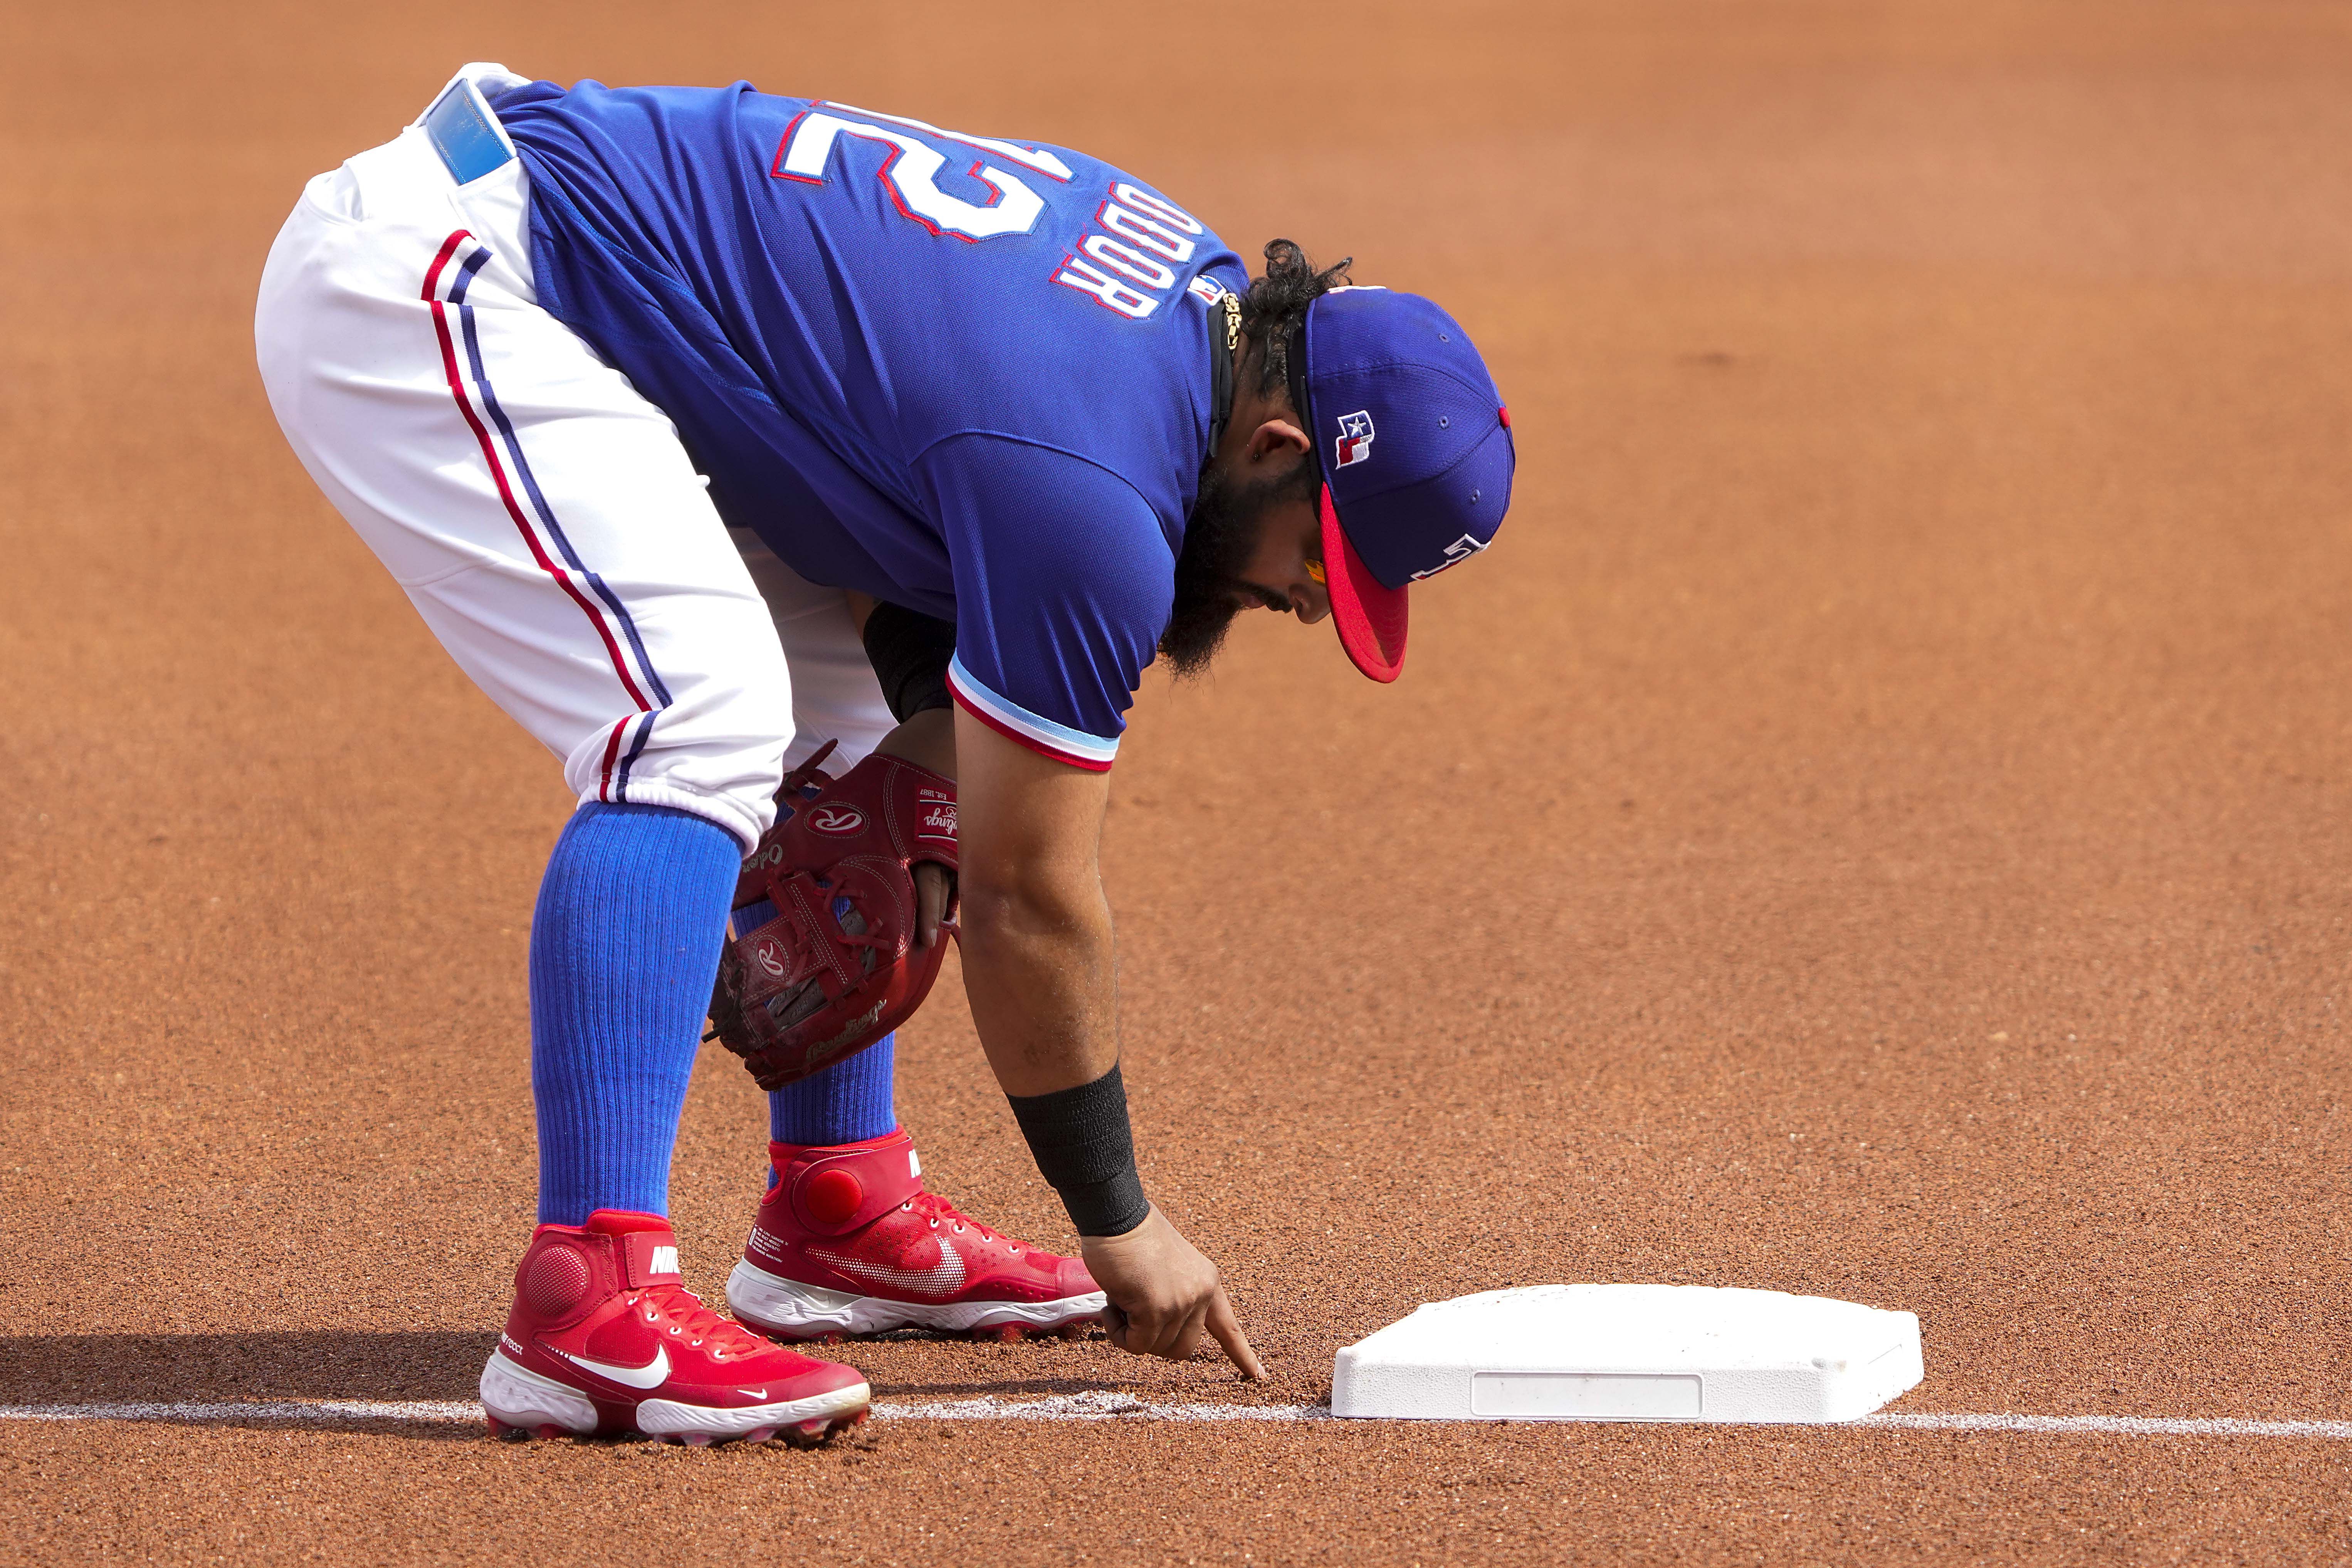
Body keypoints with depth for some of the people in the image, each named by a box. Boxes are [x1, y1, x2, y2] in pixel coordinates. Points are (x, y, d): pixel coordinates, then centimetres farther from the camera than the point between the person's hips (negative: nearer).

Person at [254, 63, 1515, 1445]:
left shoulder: (1205, 289, 5)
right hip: (424, 283, -11)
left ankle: (840, 1206, 21)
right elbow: (1029, 895, -15)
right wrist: (1120, 1226, -3)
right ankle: (591, 1306, -30)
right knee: (705, 721, -25)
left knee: (846, 696, 16)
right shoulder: (1094, 493, -23)